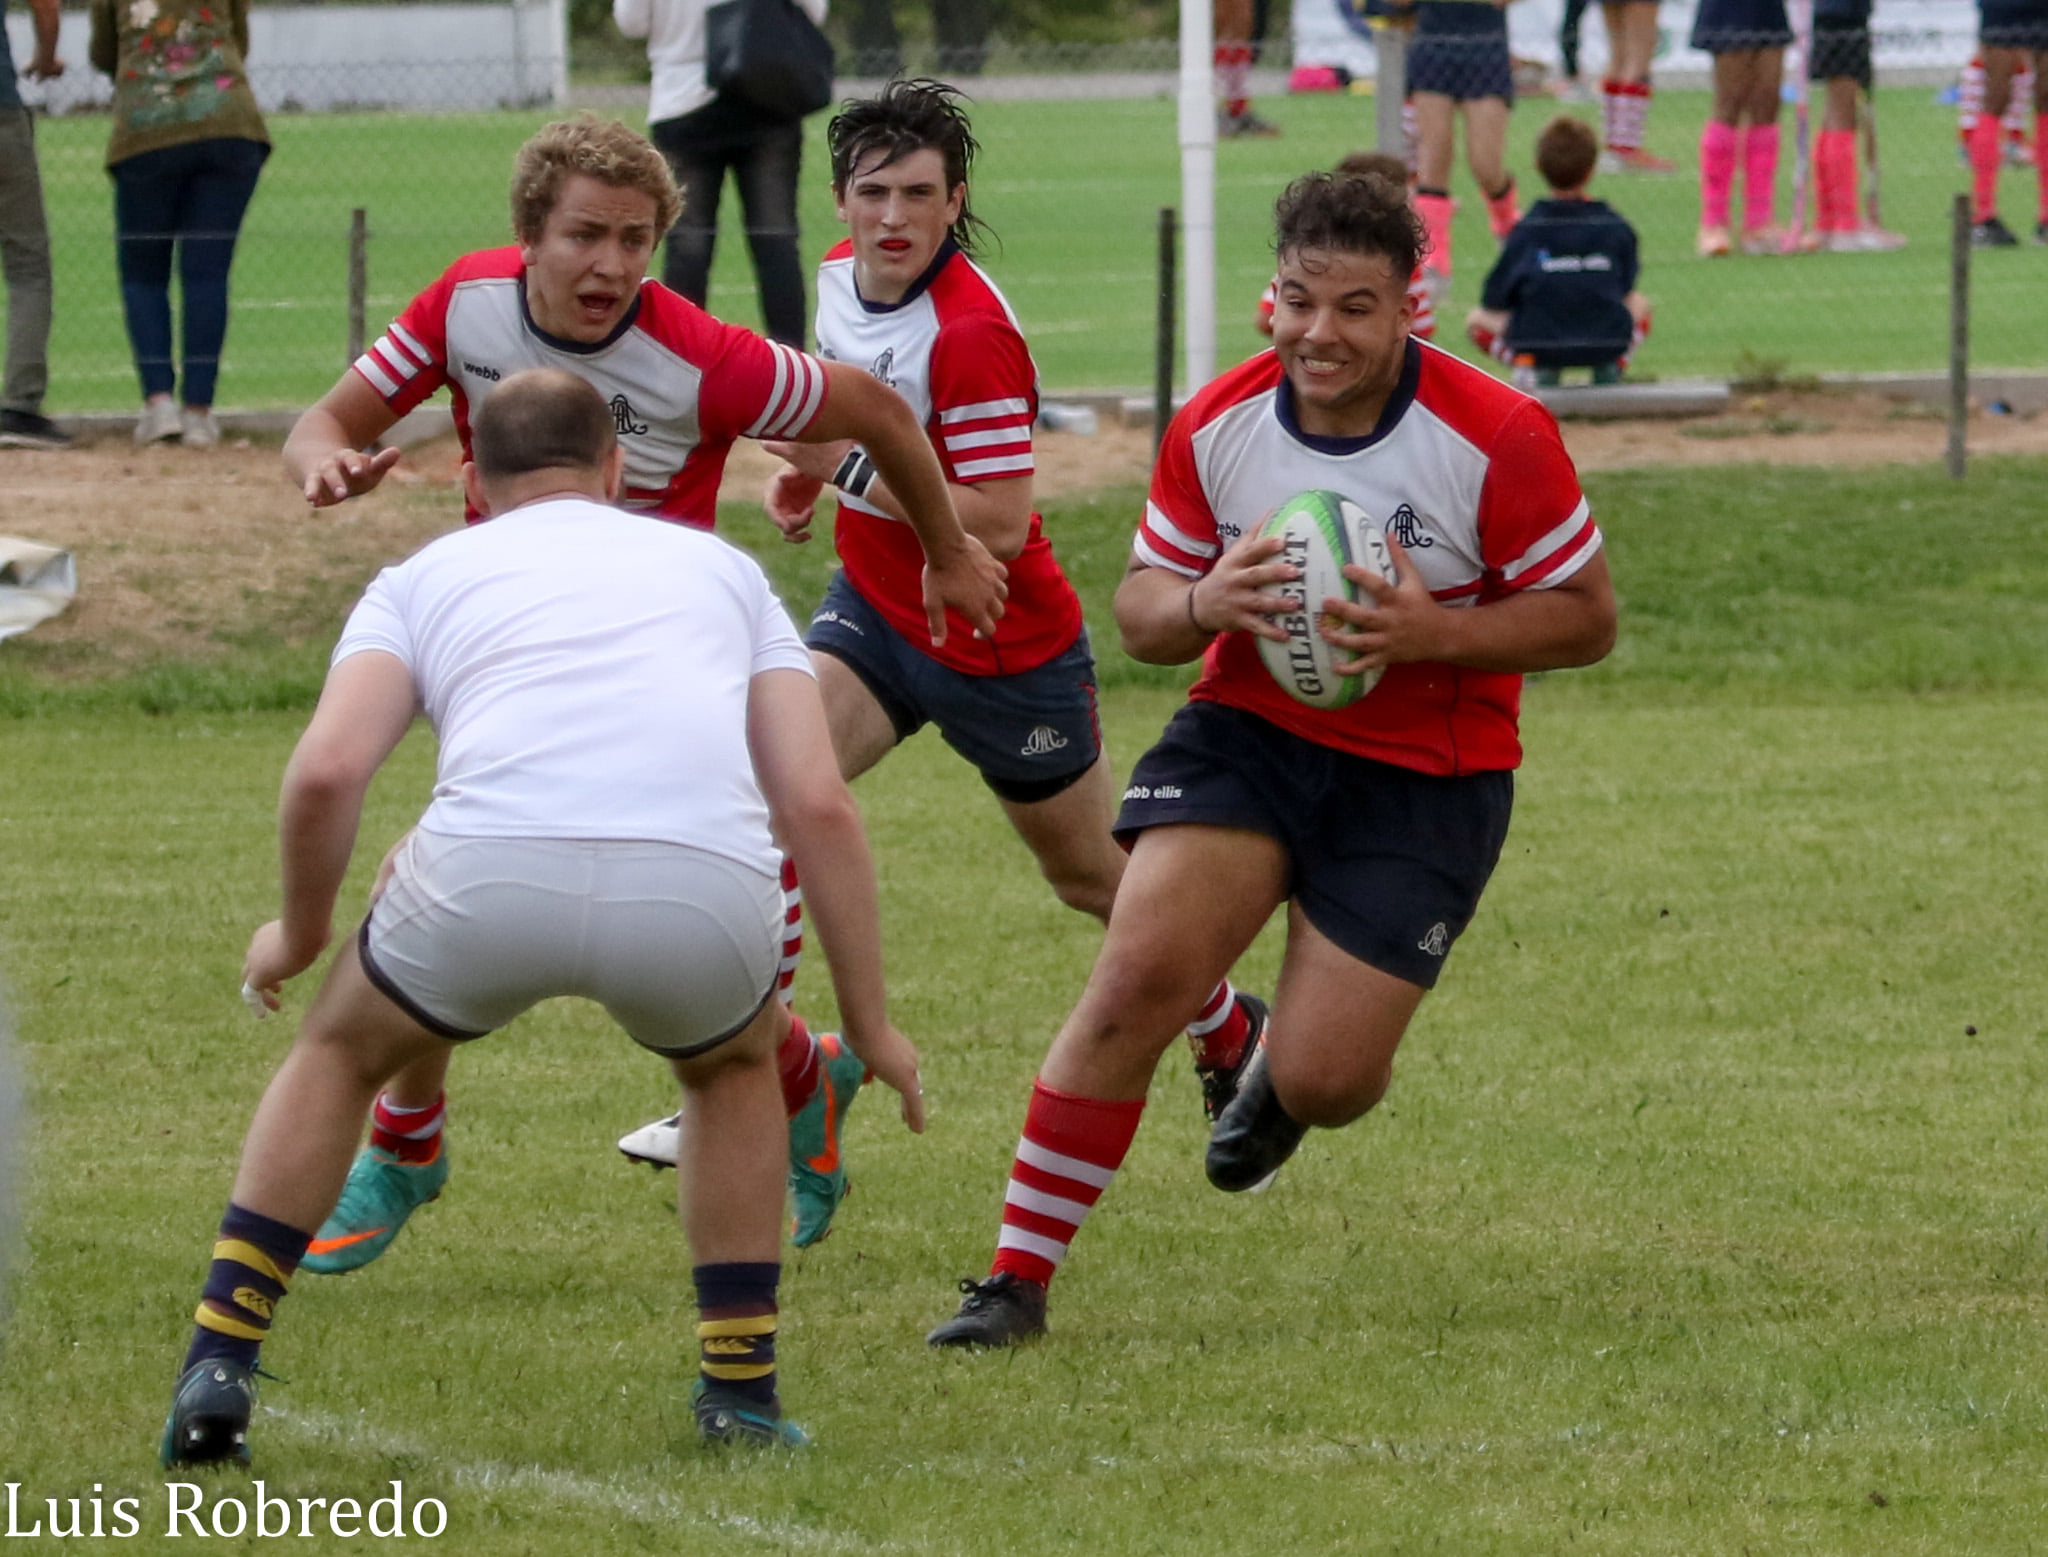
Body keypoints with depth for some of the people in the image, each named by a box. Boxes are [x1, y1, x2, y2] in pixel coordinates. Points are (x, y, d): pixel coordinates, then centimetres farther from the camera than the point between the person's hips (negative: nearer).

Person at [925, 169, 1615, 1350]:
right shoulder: (1218, 426, -6)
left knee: (1323, 1084, -9)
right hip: (1247, 733, 2)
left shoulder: (1497, 438, -16)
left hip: (1426, 776, -2)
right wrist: (1205, 604, -21)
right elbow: (1142, 611, 3)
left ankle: (1283, 1078, 33)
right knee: (1140, 975, -20)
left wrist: (1432, 633, -24)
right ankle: (1018, 1279, -12)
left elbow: (1587, 618, -8)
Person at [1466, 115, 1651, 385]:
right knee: (1639, 305, 34)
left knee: (1478, 320, 23)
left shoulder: (1527, 230, 0)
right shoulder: (1618, 228, 4)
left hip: (1535, 344, -2)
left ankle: (1530, 367, -3)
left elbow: (1493, 302, 4)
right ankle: (1609, 370, 7)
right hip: (1609, 343, 2)